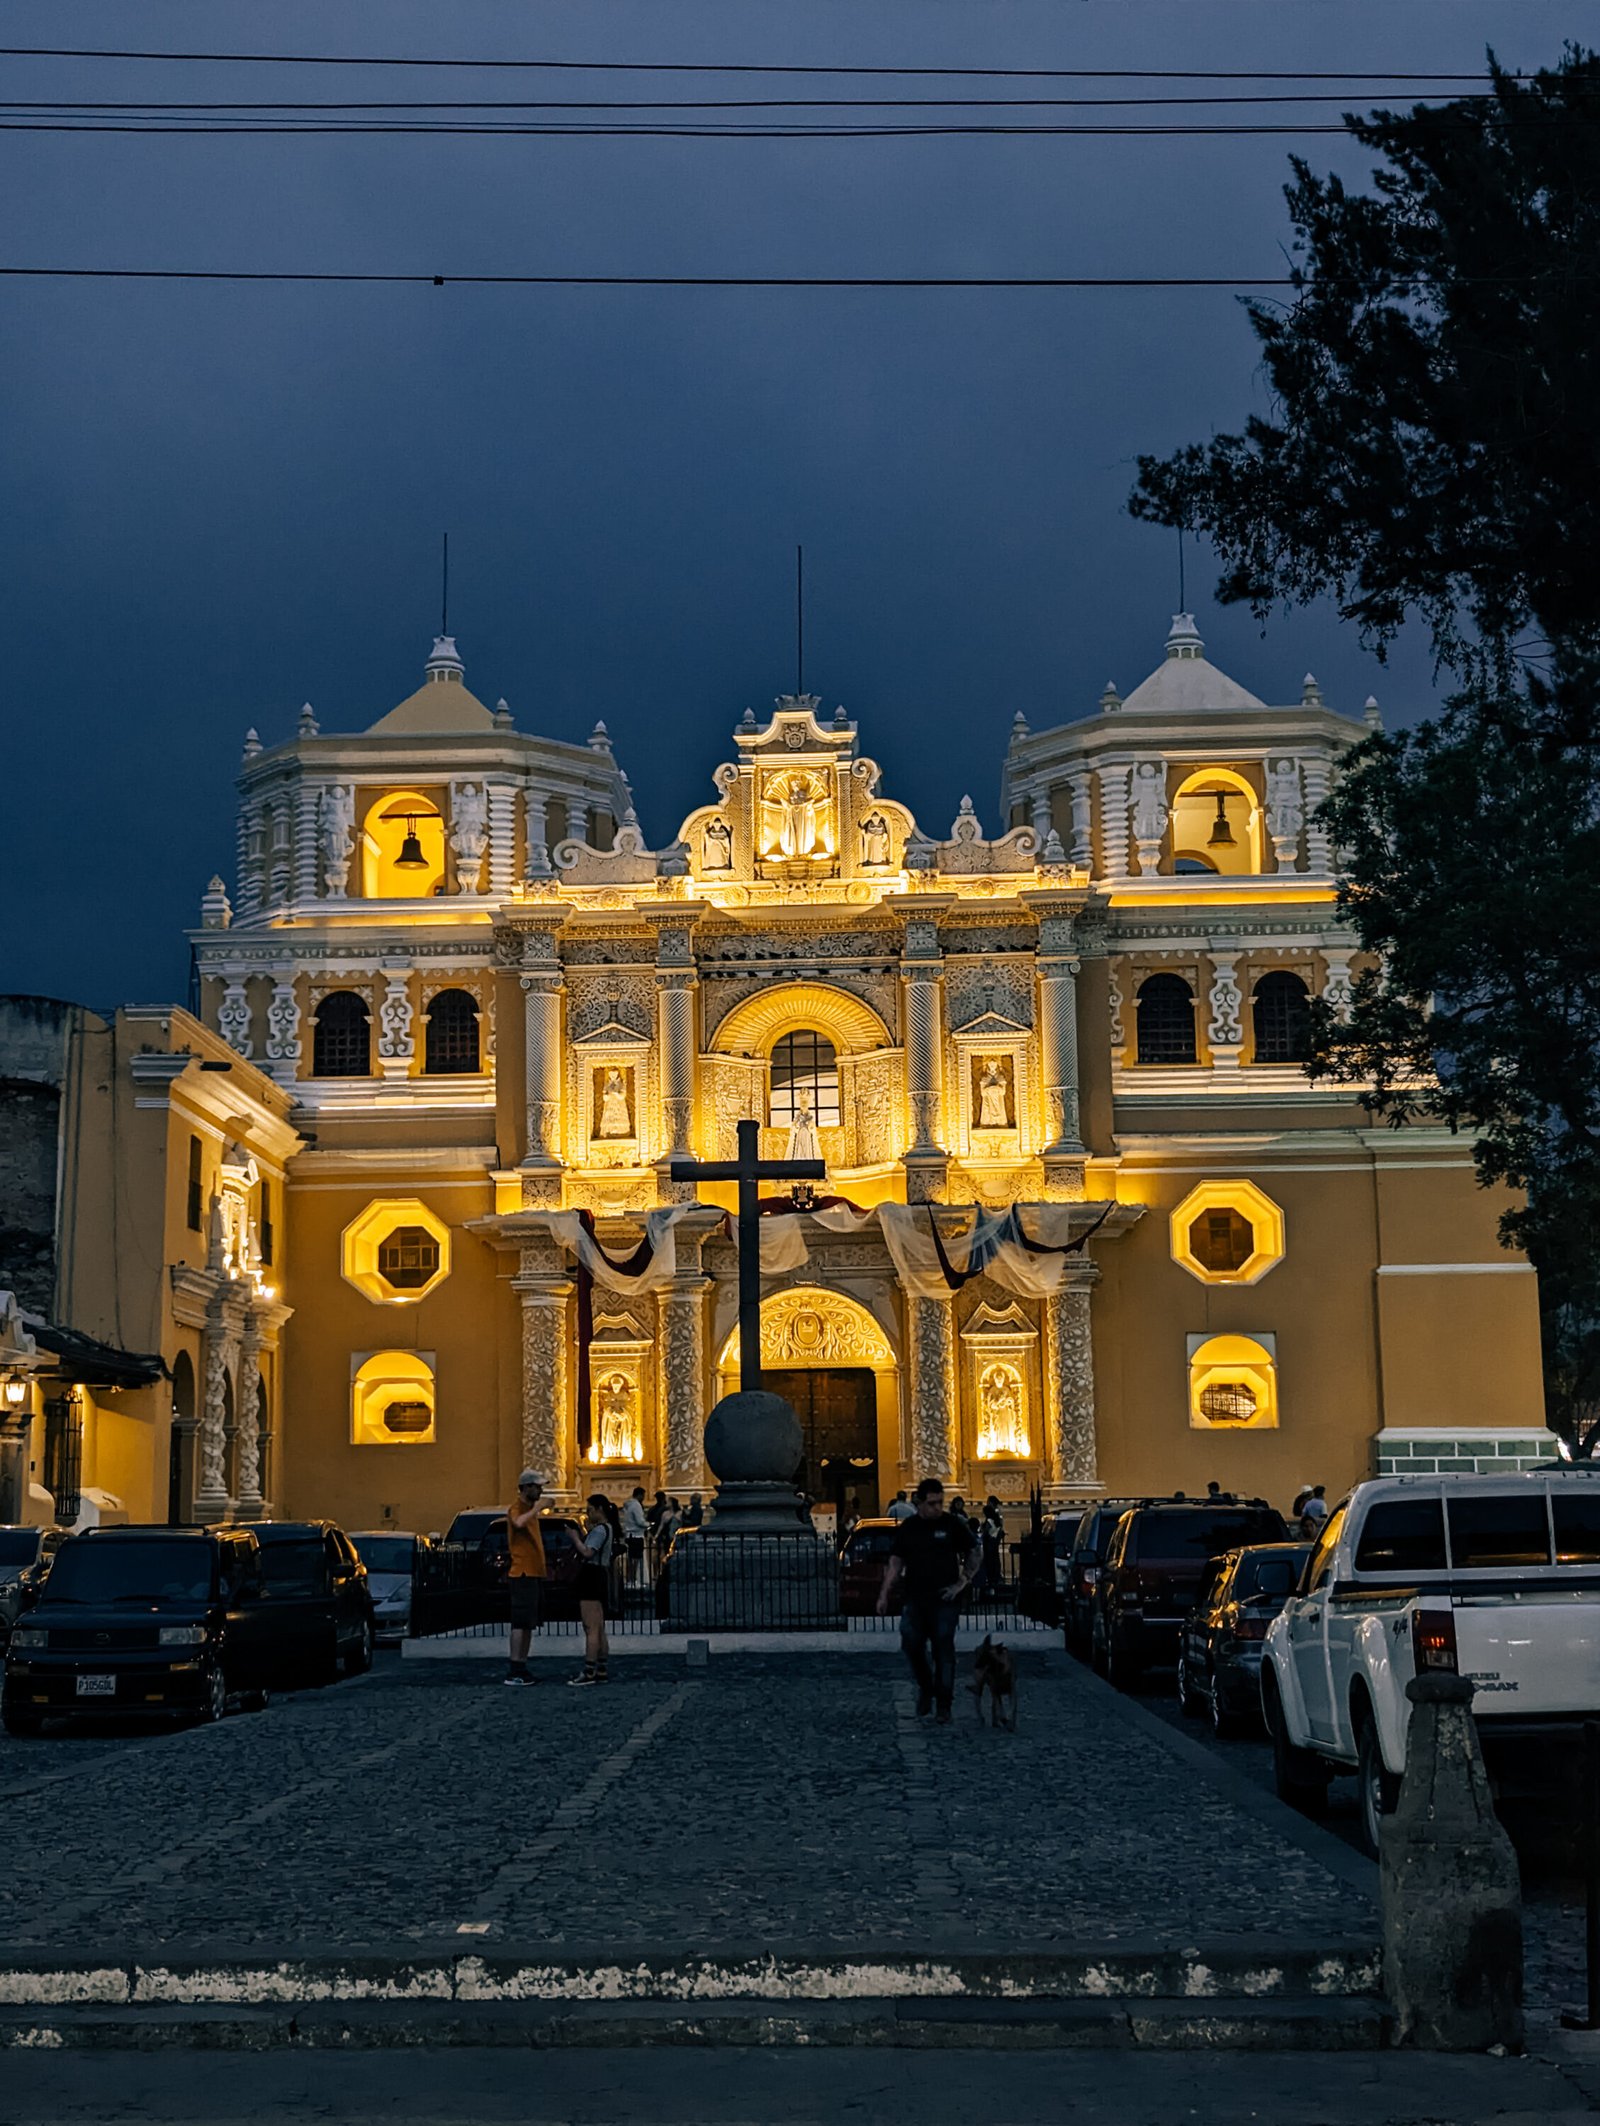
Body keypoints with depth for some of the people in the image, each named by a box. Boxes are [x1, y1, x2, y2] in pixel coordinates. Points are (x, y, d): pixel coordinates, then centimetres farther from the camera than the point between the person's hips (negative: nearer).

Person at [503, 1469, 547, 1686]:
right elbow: (518, 1523, -37)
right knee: (521, 1623, -11)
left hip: (535, 1574, 10)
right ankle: (514, 1670, -12)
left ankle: (521, 1666, 16)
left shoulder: (530, 1508, 17)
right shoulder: (516, 1508, -11)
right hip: (523, 1574, -10)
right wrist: (537, 1508, -28)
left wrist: (544, 1565, 23)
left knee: (528, 1623, 11)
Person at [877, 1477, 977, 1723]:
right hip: (915, 1599, 2)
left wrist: (963, 1582, -3)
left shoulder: (953, 1525, 0)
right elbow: (895, 1564, 8)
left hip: (944, 1601, -2)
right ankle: (925, 1688, 23)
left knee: (944, 1652, -1)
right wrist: (884, 1596, 1)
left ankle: (943, 1707, 7)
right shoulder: (907, 1528, 6)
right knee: (911, 1646, -3)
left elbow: (974, 1554, 8)